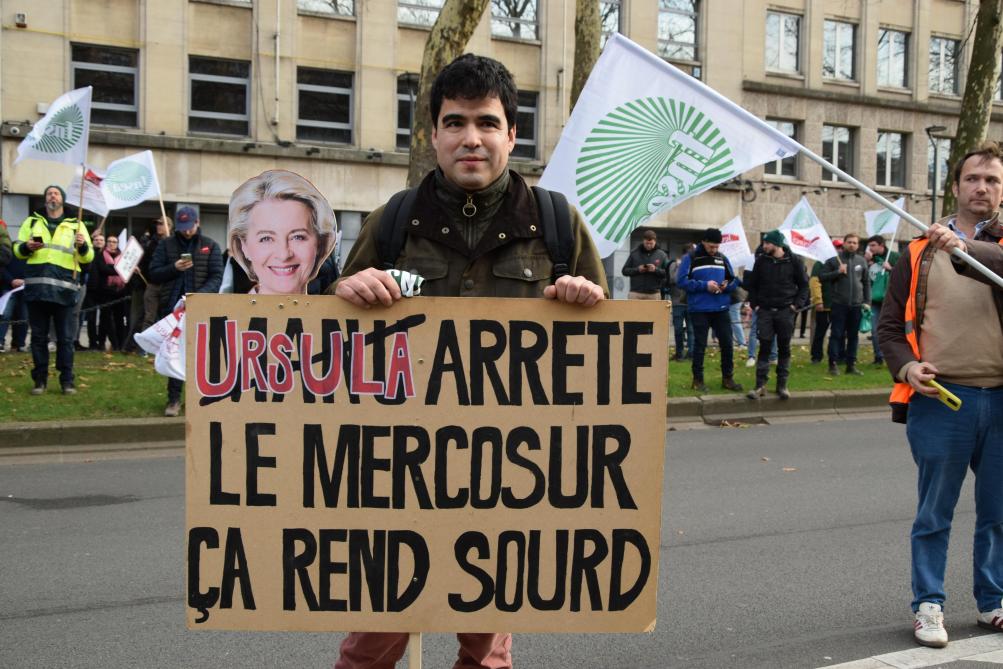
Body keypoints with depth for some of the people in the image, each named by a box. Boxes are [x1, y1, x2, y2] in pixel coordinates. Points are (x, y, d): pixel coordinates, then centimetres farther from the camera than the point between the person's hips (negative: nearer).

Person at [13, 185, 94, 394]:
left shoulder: (76, 225, 12)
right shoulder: (32, 222, 15)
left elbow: (88, 257, 9)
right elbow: (17, 250, 13)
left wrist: (83, 246, -13)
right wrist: (26, 247, -9)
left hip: (63, 289, -1)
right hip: (36, 287, 1)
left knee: (65, 337, 0)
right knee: (38, 336, 5)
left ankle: (67, 380, 6)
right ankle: (40, 380, 12)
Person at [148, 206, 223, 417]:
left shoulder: (210, 246, 6)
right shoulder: (166, 245, 9)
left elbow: (216, 277, -1)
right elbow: (153, 274, 5)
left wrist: (201, 294, -19)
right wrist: (174, 268, -13)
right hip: (172, 308, 1)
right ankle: (174, 399, 7)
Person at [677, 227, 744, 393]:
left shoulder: (722, 258, 10)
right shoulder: (691, 258, -3)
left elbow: (734, 280, 16)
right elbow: (682, 280, -10)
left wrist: (727, 285, -8)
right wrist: (705, 285, -18)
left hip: (721, 309, 4)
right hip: (699, 309, -4)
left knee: (727, 343, 4)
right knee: (700, 345, 2)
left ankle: (727, 378, 17)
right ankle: (698, 380, 12)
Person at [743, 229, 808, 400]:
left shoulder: (794, 261, -4)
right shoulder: (761, 261, 1)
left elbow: (804, 285, 5)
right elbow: (752, 284, 10)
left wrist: (797, 304, -5)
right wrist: (755, 304, 2)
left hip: (785, 311, -1)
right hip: (765, 311, 1)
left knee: (784, 349, 4)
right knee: (764, 348, -2)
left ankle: (782, 385, 11)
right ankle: (760, 385, 1)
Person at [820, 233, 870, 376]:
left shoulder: (861, 261, 10)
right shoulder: (834, 259, 0)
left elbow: (866, 282, 14)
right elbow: (822, 276, -2)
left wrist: (867, 301, 7)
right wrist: (837, 272, -15)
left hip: (856, 305, 3)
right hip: (839, 304, -3)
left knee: (853, 336, 8)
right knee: (837, 335, -3)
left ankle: (851, 364, 15)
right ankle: (833, 363, 2)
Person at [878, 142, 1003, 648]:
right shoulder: (921, 252, 7)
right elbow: (890, 324, 8)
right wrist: (906, 366, -10)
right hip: (942, 398, -1)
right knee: (934, 512, 5)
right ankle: (928, 606, 16)